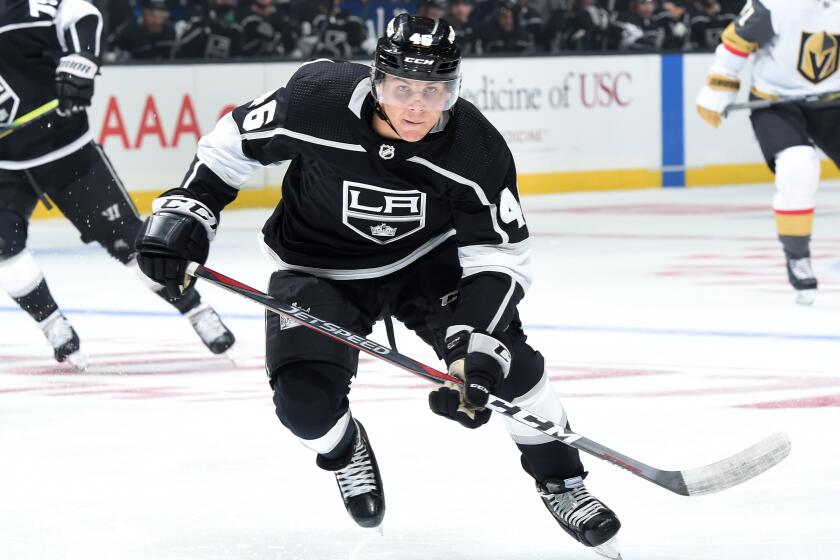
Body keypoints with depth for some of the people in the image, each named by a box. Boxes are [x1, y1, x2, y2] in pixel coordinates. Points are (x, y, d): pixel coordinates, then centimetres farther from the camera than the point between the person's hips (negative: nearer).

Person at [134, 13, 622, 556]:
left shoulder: (477, 149, -26)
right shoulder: (317, 100, -29)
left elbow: (501, 255, -20)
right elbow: (235, 141, -10)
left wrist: (478, 344, -32)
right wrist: (185, 209, -15)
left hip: (426, 260, 1)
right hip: (320, 270, -1)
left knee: (508, 360, -16)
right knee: (304, 396, -20)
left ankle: (560, 481, 9)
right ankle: (345, 450, 18)